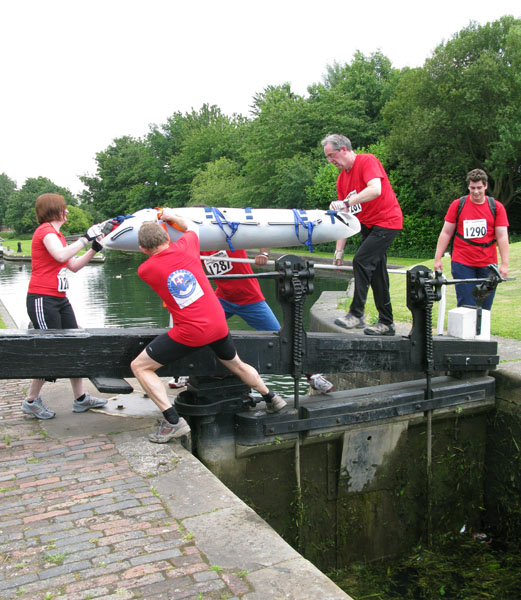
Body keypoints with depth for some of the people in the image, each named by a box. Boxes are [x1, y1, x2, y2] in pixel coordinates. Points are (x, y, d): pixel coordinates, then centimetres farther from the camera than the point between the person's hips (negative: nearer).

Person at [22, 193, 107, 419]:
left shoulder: (57, 234, 18)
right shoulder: (45, 230, -10)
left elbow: (74, 266, 17)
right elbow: (61, 255, -29)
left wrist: (94, 248, 8)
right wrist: (85, 237, -22)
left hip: (59, 299, 10)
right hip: (42, 299, -10)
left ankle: (80, 398, 17)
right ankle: (31, 401, 10)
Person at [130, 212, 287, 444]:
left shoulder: (145, 270, -7)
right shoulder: (184, 247, -1)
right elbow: (192, 227, 22)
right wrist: (173, 216, 37)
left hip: (189, 333, -5)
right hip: (218, 324, 5)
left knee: (139, 366, 6)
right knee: (236, 365, 30)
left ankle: (173, 421, -3)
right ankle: (271, 399, 47)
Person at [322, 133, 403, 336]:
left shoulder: (367, 161, -13)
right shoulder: (342, 179, 9)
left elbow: (375, 190, -32)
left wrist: (346, 203, -37)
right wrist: (339, 250, 3)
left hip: (386, 222, -8)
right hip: (367, 225, 8)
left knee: (361, 260, -20)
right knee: (376, 271, 8)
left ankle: (356, 314, -14)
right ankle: (386, 323, 16)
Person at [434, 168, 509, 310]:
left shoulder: (496, 207, 4)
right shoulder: (457, 205, 3)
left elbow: (502, 236, 1)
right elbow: (446, 233, 5)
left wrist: (504, 264, -6)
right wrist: (437, 259, 1)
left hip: (488, 265, 1)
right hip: (462, 264, -1)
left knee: (484, 308, 4)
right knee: (466, 306, -4)